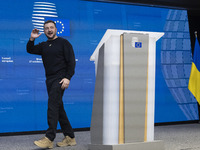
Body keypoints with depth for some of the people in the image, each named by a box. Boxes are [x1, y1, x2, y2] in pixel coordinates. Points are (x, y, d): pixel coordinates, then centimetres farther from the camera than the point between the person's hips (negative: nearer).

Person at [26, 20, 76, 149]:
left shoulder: (63, 43, 1)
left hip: (60, 78, -7)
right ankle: (70, 138, 11)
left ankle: (49, 139, -23)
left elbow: (71, 61, -6)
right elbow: (30, 50, 7)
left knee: (53, 104, -18)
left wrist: (67, 78, -16)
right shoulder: (43, 46, 19)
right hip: (49, 80, 7)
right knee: (58, 108, 6)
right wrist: (32, 39, -9)